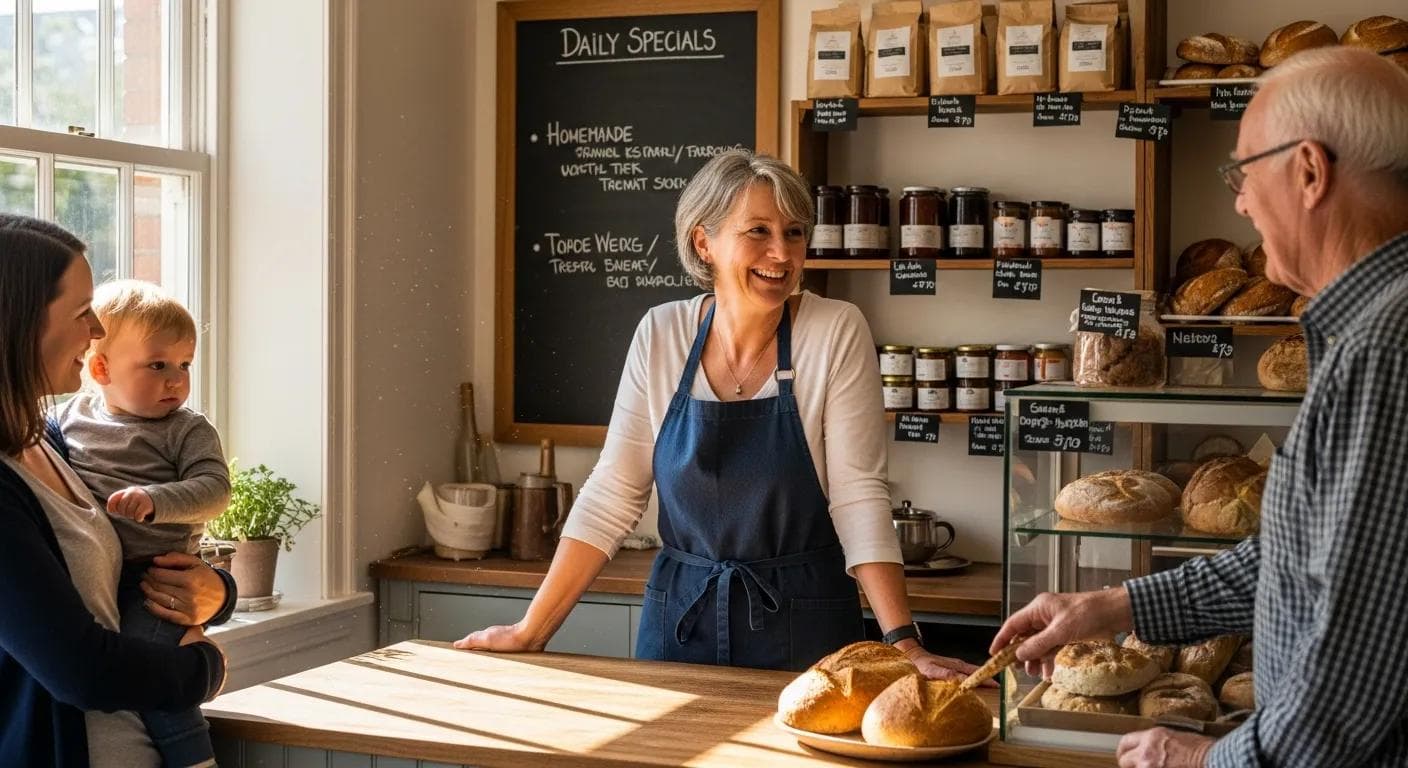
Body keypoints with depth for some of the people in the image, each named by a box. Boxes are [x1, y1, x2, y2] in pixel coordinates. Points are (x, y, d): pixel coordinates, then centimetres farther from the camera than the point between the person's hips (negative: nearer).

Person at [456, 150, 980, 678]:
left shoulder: (836, 334, -11)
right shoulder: (660, 335, -4)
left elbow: (858, 498, -13)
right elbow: (611, 496, -1)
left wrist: (904, 644, -22)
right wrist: (530, 631, -4)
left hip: (804, 631, -2)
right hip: (679, 625, 2)